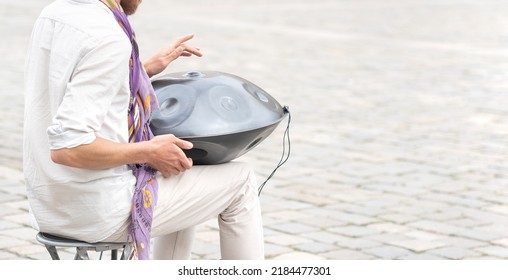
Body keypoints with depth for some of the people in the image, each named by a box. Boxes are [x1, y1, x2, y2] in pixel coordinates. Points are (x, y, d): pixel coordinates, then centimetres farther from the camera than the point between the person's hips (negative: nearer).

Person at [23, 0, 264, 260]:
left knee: (177, 161, 31)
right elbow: (67, 147, -29)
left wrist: (147, 68, 18)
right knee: (240, 180, 6)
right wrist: (148, 152, -16)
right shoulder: (107, 37, -23)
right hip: (97, 211, -9)